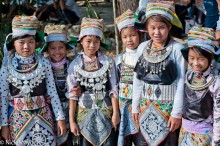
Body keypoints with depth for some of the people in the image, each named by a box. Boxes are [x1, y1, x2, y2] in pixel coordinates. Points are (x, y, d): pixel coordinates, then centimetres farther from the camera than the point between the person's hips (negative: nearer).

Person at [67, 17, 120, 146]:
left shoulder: (107, 62, -1)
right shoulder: (75, 65, -1)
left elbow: (113, 90, 1)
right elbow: (73, 95, -1)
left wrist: (116, 113, -2)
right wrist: (72, 120, -2)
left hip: (106, 112, 0)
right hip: (84, 114, 0)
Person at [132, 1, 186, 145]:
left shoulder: (177, 49, -12)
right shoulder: (143, 47, 2)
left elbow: (181, 83, -11)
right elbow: (137, 79, 8)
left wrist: (177, 113, -11)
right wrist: (135, 106, 9)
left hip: (169, 106, -4)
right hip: (146, 106, 4)